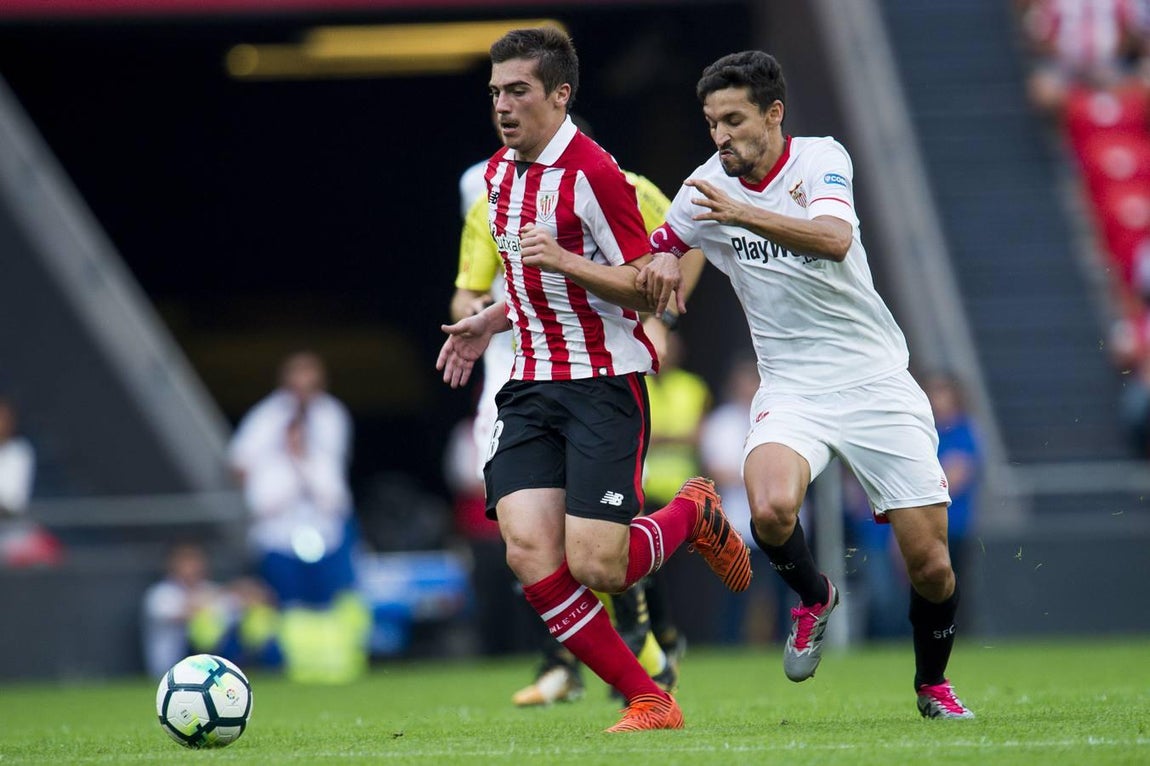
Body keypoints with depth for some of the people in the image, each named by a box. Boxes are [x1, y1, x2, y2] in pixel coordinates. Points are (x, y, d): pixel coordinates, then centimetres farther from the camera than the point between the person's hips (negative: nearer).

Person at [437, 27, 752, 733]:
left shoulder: (592, 173, -13)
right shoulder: (499, 173, 13)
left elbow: (645, 290, -13)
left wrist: (562, 261, -25)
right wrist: (493, 321, 18)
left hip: (605, 384, -7)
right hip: (532, 387, 7)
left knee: (595, 567, -15)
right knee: (530, 554, -13)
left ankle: (694, 514, 19)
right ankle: (648, 700, -2)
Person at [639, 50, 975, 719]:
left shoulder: (822, 159, -8)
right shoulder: (710, 186, 1)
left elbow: (834, 239, -28)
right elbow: (661, 244, 16)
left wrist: (744, 214, -43)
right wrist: (664, 260, -10)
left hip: (877, 383, -2)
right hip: (791, 390, 2)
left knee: (930, 565, -4)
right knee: (772, 508, -31)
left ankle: (933, 683, 26)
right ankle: (814, 596, 2)